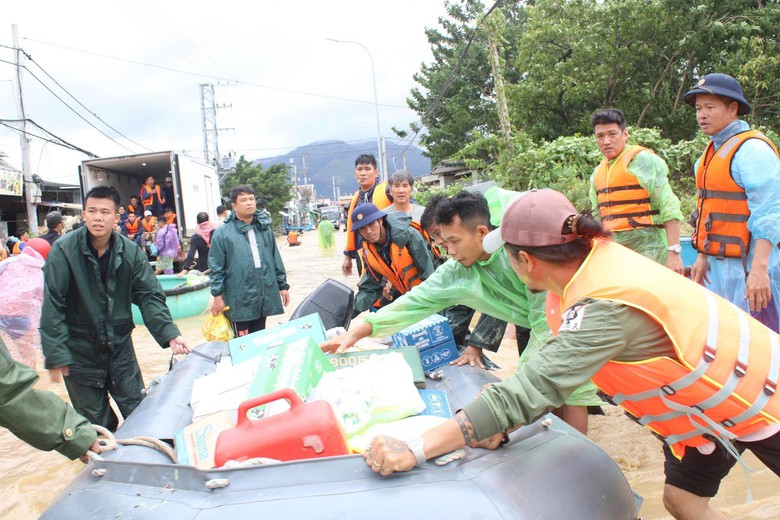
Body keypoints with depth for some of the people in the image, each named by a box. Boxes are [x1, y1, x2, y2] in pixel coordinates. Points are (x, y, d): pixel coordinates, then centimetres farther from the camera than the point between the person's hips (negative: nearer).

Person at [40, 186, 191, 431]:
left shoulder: (130, 251, -4)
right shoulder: (63, 250, -12)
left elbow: (149, 296, -4)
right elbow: (52, 305, -12)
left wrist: (170, 335, -16)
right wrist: (55, 356, -15)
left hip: (120, 347, 2)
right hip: (80, 353, -2)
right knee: (96, 425, 10)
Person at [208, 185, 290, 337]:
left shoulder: (265, 229, 10)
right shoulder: (223, 233, -5)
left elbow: (276, 260, 14)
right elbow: (216, 268, -5)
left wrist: (283, 285, 13)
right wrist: (217, 296, -8)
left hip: (264, 297, 5)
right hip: (239, 300, -4)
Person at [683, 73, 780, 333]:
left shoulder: (752, 148, -13)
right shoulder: (713, 150, 16)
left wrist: (758, 268, -26)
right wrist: (703, 256, 22)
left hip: (748, 265, -9)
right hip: (719, 263, 9)